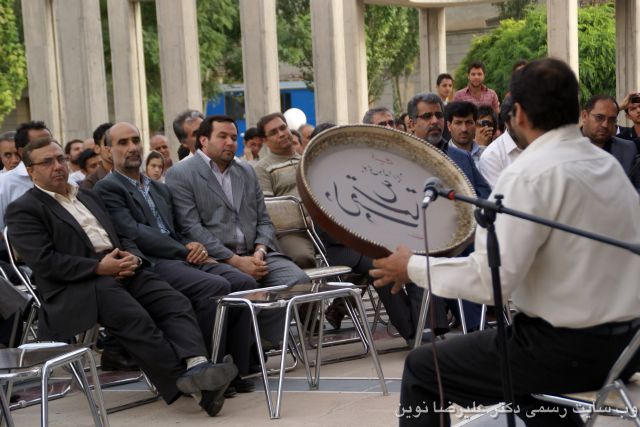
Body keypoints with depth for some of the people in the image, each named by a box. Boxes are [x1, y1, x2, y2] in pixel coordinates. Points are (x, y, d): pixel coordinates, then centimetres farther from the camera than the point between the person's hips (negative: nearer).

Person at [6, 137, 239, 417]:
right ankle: (183, 378, -31)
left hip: (123, 271, 7)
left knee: (176, 303, -21)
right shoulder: (23, 210, 5)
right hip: (77, 286, -6)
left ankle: (197, 367, -40)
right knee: (135, 318, -32)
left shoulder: (88, 197, 28)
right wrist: (99, 267, -15)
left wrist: (132, 257, 1)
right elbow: (43, 262, -9)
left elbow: (123, 239, 26)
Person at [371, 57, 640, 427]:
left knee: (422, 370, 6)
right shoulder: (607, 163, 7)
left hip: (567, 348, -8)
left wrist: (413, 266, -9)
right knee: (516, 354, 35)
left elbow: (492, 281, -23)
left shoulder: (530, 174, -18)